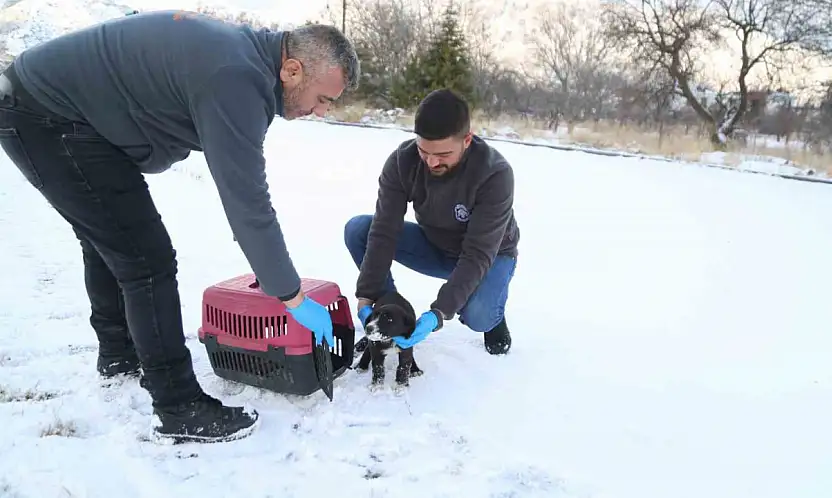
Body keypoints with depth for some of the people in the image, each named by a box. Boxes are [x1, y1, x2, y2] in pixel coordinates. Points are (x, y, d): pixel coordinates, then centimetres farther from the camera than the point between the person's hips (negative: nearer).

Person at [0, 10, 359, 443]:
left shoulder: (245, 52, 5)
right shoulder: (236, 80, -27)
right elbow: (246, 198, -28)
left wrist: (263, 255, 13)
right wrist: (292, 297, -19)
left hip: (42, 106, 11)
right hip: (51, 120, -11)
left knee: (109, 242, 23)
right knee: (148, 259, -11)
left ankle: (119, 354, 43)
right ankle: (179, 409, -2)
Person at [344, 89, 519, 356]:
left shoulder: (495, 174, -33)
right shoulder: (402, 160, -22)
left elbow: (478, 255, -34)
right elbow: (384, 231, -23)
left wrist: (440, 312, -44)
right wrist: (367, 295, -31)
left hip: (489, 255, -3)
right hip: (433, 246, 4)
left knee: (477, 317, -35)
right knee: (357, 230, -17)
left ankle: (492, 313, 4)